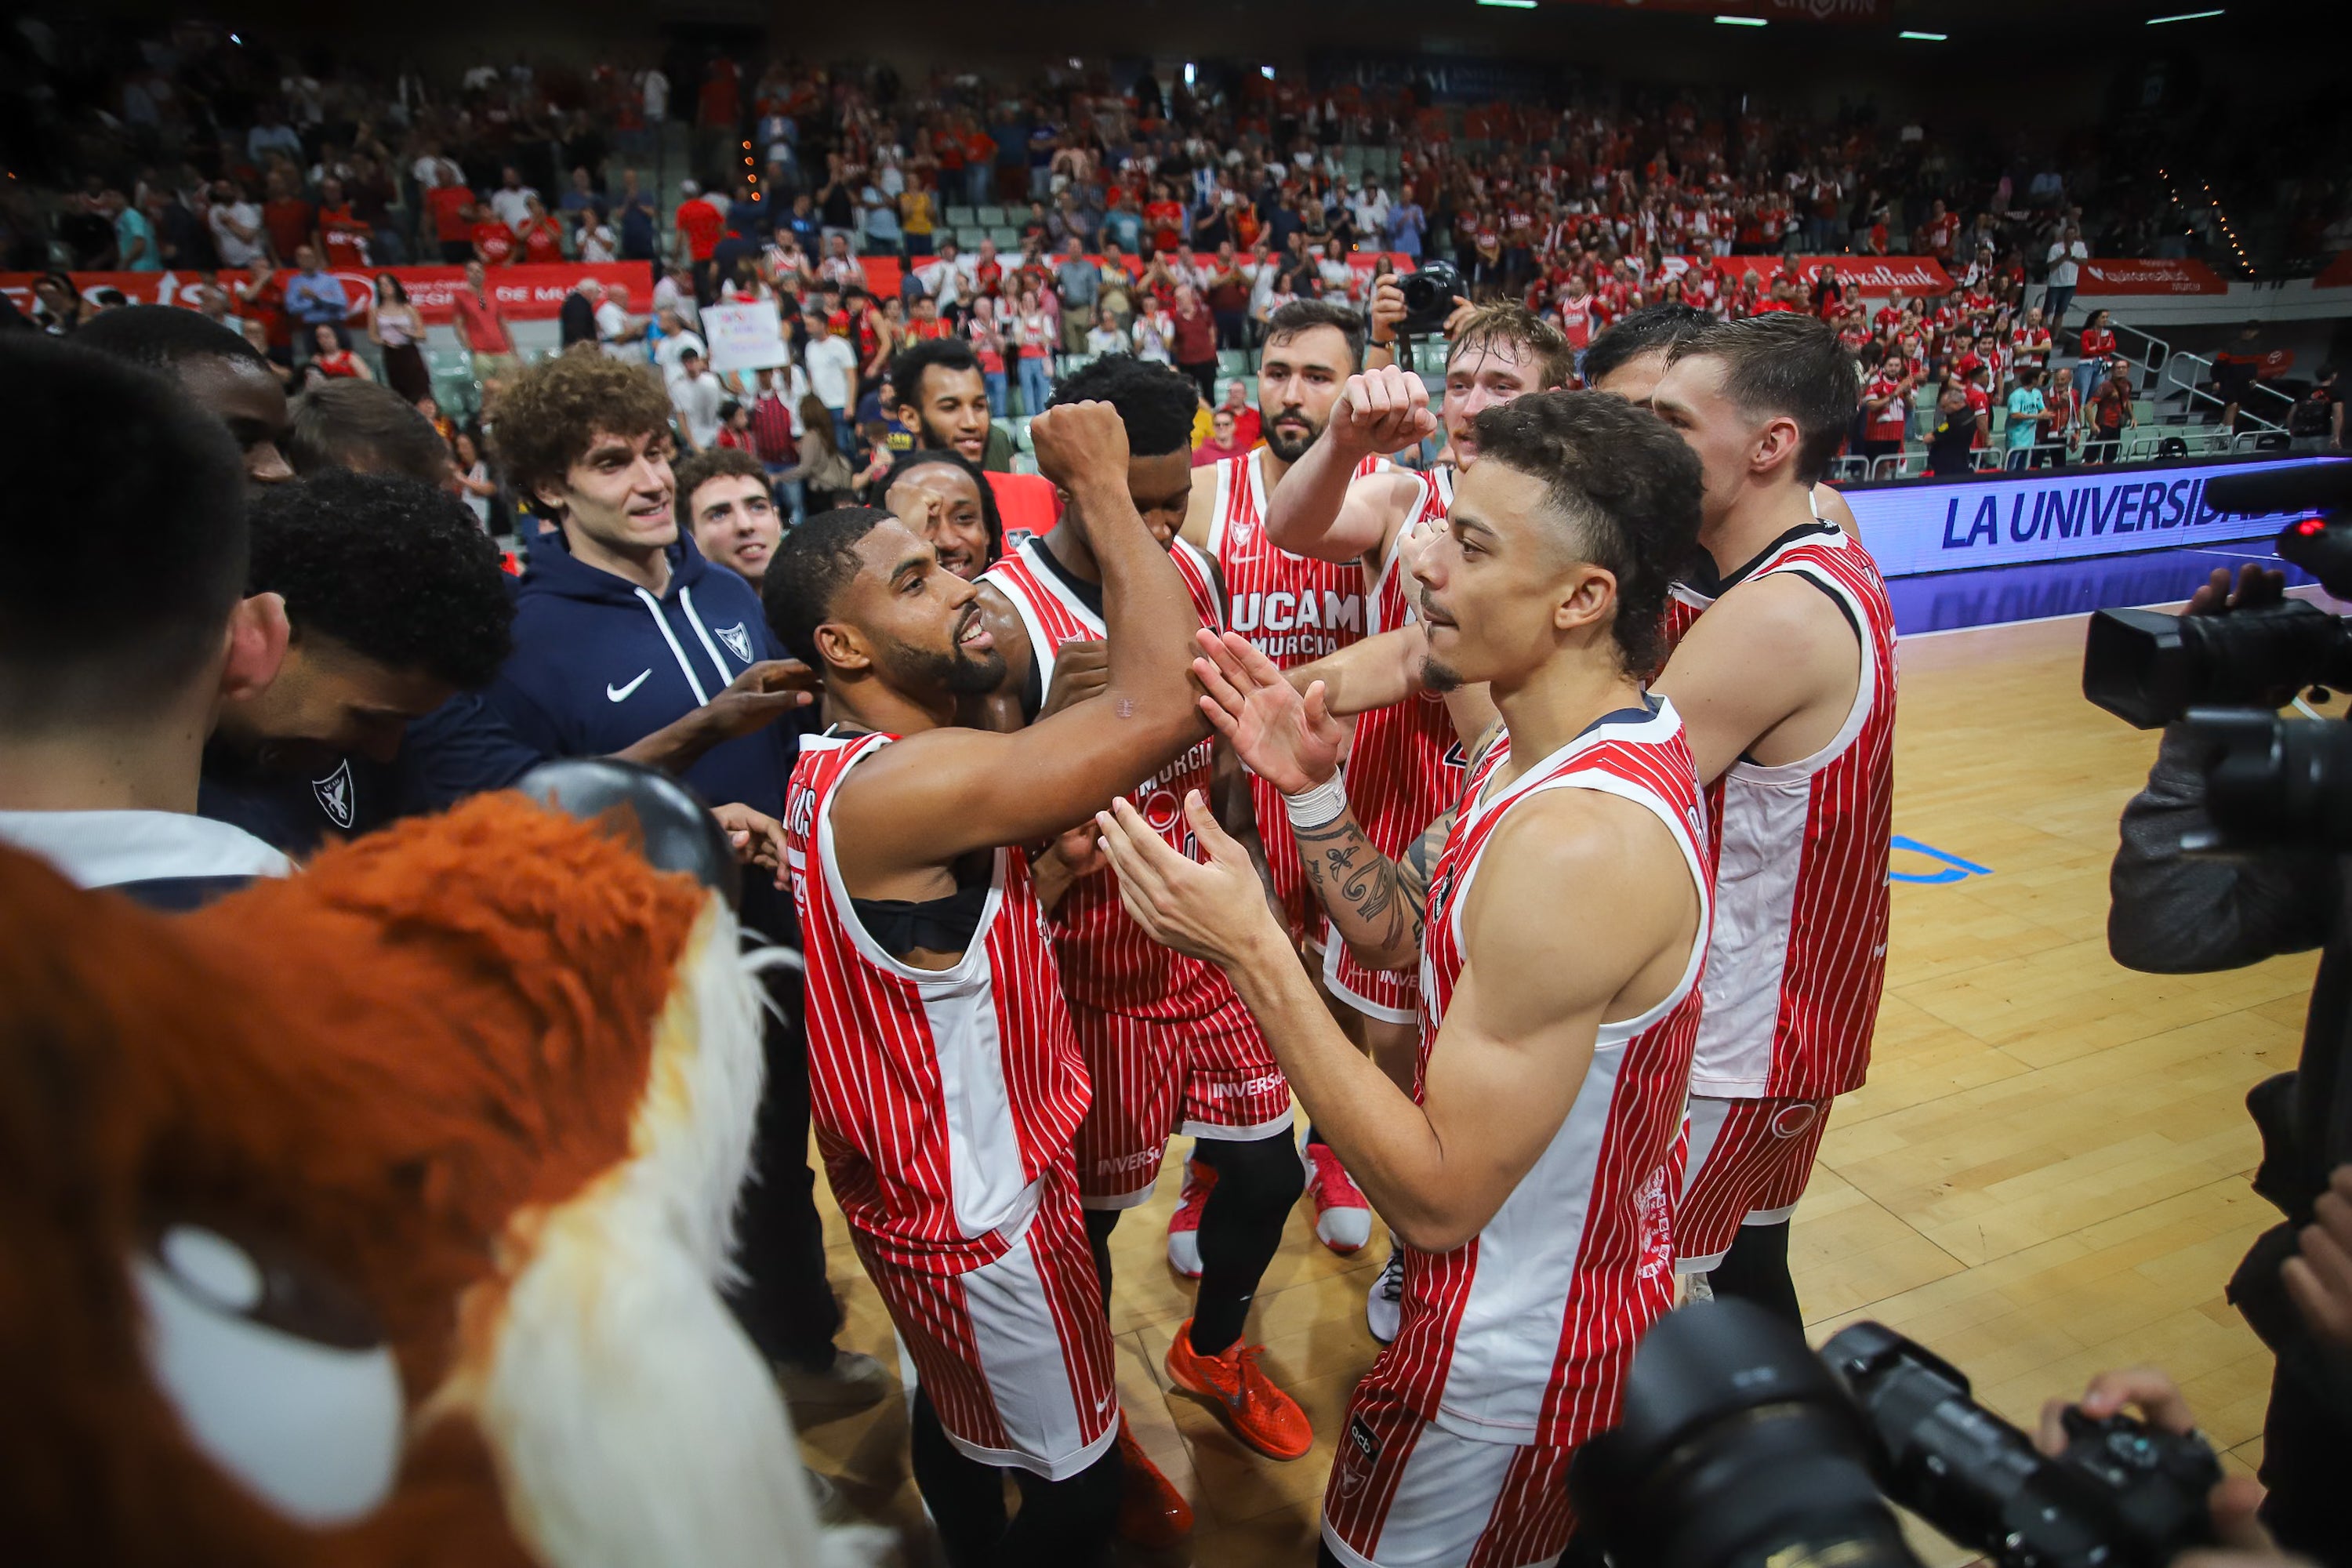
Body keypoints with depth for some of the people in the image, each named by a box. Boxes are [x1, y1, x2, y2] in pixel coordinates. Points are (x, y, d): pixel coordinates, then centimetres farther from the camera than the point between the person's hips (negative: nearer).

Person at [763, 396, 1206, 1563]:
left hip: (917, 1177, 9)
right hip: (980, 1219, -9)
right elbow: (1165, 709, -40)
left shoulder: (846, 768, 0)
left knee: (958, 1420, 29)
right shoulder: (902, 787, -32)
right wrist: (1103, 494, -29)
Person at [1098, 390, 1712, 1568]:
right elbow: (1409, 936, 4)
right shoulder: (1561, 743, -4)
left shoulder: (1578, 842, -36)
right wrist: (1314, 791, -9)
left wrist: (1251, 951, -33)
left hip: (1519, 1347, -8)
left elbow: (1440, 1198, -31)